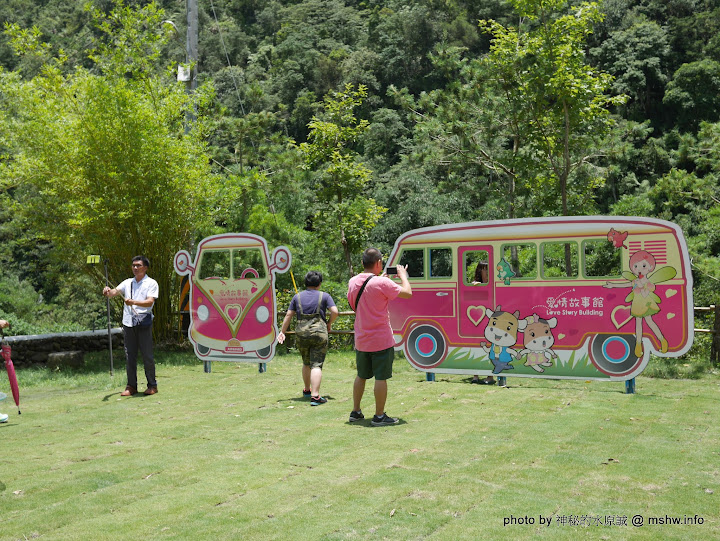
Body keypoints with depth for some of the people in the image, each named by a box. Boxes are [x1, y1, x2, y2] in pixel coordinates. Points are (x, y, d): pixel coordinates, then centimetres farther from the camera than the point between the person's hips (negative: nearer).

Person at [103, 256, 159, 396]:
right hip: (128, 322, 4)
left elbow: (150, 302, -12)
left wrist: (134, 302, -27)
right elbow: (115, 292, 3)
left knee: (147, 355, -1)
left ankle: (152, 385, 8)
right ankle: (131, 386, 13)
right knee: (129, 356, 6)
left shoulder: (151, 283, 1)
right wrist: (108, 292, -21)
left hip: (144, 322, -4)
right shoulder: (127, 283, 16)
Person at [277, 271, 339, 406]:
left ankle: (307, 390, 36)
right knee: (316, 364, -6)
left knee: (306, 363, 21)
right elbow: (335, 312, -7)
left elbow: (289, 315, 8)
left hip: (301, 334, 3)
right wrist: (329, 324, 10)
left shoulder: (297, 297, 10)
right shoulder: (324, 296, 3)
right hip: (319, 333, -3)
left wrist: (282, 332, 14)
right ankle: (315, 396, -15)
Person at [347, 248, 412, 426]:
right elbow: (407, 293, -10)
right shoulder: (382, 283, -17)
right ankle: (379, 416, 6)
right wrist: (403, 275, 9)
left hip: (361, 340, 6)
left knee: (361, 376, 18)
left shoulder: (353, 282, 3)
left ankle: (355, 412, 25)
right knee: (381, 378, 1)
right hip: (381, 340, -6)